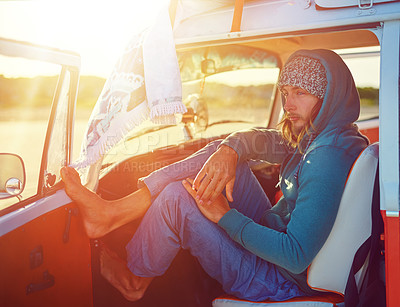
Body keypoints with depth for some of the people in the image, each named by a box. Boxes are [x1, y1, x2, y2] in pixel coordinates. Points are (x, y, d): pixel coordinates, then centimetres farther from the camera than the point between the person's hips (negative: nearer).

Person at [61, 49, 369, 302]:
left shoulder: (328, 158, -27)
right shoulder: (318, 136, 3)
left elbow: (296, 257, -31)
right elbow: (258, 139, 8)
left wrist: (224, 215, -24)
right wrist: (230, 149, -16)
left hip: (280, 280, -9)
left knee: (177, 197, -20)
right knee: (220, 152, -1)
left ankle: (135, 280, 9)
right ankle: (113, 213, -1)